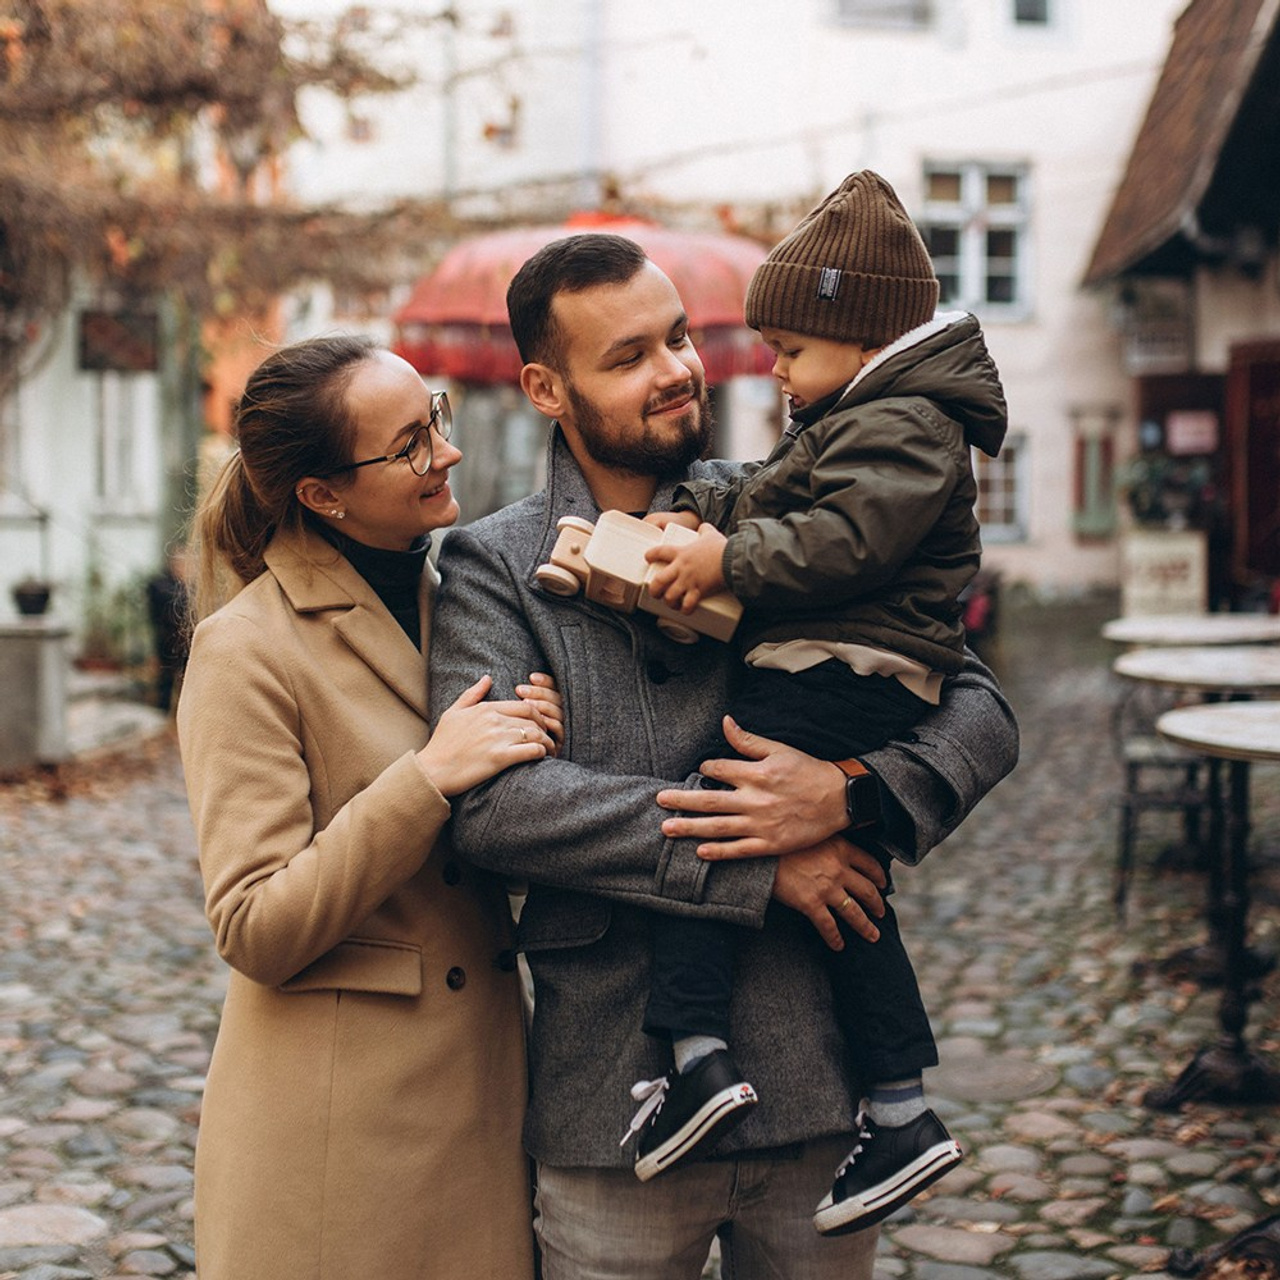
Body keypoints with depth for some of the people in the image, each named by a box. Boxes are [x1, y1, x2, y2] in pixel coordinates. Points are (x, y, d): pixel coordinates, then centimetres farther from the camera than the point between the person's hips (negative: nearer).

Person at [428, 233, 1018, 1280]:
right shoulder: (492, 567, 0)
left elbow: (983, 713, 5)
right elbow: (493, 797, -16)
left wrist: (854, 794, -17)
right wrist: (756, 866, -19)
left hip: (821, 1082, 2)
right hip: (613, 1105, -1)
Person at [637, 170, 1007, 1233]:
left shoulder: (901, 425, -10)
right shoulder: (851, 422, 23)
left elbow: (846, 539, -23)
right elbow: (770, 498, 27)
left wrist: (730, 561, -18)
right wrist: (700, 515, 9)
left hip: (837, 675, -11)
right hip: (843, 676, 11)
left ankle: (698, 1052, -20)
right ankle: (900, 1111, 19)